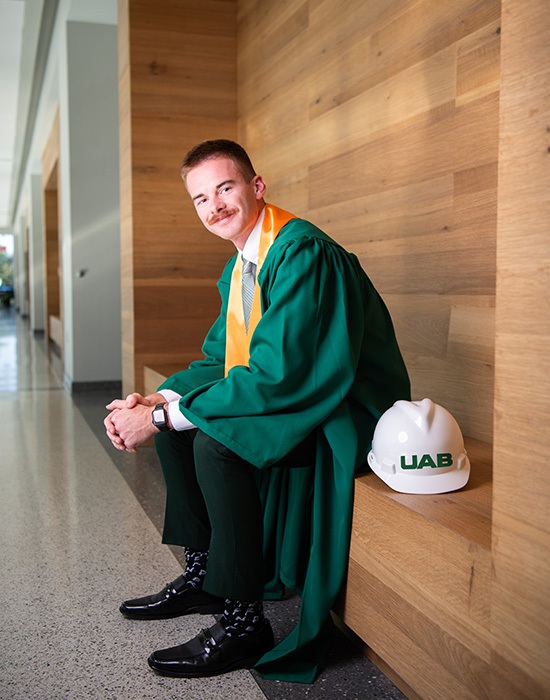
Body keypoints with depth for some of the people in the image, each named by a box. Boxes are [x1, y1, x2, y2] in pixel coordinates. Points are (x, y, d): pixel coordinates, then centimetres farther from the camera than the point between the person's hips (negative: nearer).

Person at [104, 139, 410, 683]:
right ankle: (201, 575, 17)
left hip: (350, 413, -10)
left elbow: (274, 374, -29)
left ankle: (242, 623, -13)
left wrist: (161, 415, -23)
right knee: (173, 426, 7)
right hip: (296, 397, 10)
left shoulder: (301, 252, -21)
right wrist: (156, 402, -5)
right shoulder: (238, 268, 9)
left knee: (214, 440, -28)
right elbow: (218, 359, 14)